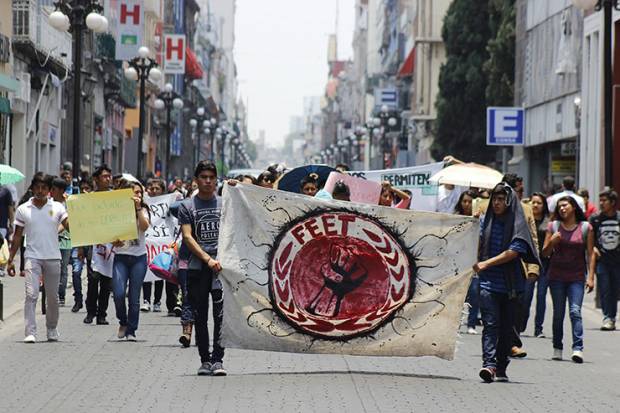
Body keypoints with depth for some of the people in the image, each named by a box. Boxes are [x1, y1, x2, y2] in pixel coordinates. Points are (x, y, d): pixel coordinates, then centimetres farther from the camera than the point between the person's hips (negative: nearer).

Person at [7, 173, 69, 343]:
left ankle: (52, 329, 27)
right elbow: (17, 237, 9)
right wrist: (10, 260, 7)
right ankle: (30, 332, -16)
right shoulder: (23, 209, 6)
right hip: (32, 257, -1)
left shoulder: (57, 207, 5)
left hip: (53, 258, 1)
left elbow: (69, 226, -6)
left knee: (53, 297, 9)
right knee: (31, 294, -13)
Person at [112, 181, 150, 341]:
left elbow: (145, 227, -12)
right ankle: (123, 322, 11)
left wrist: (138, 208, -14)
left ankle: (131, 331, 10)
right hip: (121, 257, -1)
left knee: (134, 297, 0)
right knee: (119, 293, -14)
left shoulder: (143, 210, 7)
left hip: (139, 257, 1)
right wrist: (114, 242, -15)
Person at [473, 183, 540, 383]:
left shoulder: (517, 224, -1)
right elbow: (477, 246, 17)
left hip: (510, 284, -1)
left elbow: (513, 252, -11)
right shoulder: (486, 221, 9)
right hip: (488, 282, 1)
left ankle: (501, 368, 17)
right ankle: (488, 364, -24)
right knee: (490, 324, -13)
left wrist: (486, 263, -15)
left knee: (507, 327, 6)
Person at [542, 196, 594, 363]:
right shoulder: (553, 226, 6)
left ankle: (578, 348, -19)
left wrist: (591, 277, -5)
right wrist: (552, 242, -13)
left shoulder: (586, 227, 2)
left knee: (575, 311, -13)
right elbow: (545, 253, 7)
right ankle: (557, 348, 13)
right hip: (557, 276, 2)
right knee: (558, 313, 6)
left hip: (577, 277, -2)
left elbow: (590, 253, 2)